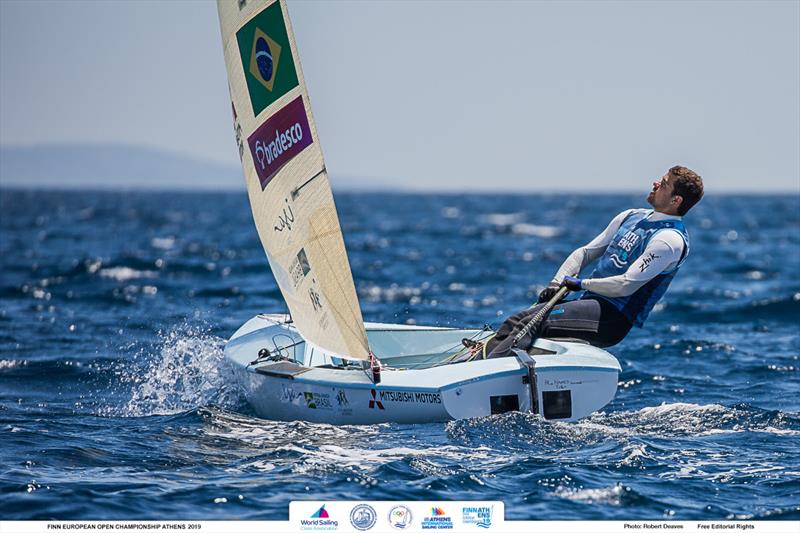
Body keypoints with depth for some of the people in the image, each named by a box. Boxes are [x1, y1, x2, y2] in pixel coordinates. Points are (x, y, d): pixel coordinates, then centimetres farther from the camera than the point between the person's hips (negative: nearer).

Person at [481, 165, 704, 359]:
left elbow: (626, 285, -19)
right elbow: (585, 252, 21)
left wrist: (582, 283, -6)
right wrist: (556, 285, 5)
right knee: (515, 321, -11)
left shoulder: (670, 239, -11)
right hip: (588, 301, 8)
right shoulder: (631, 217, 17)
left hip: (613, 317, -8)